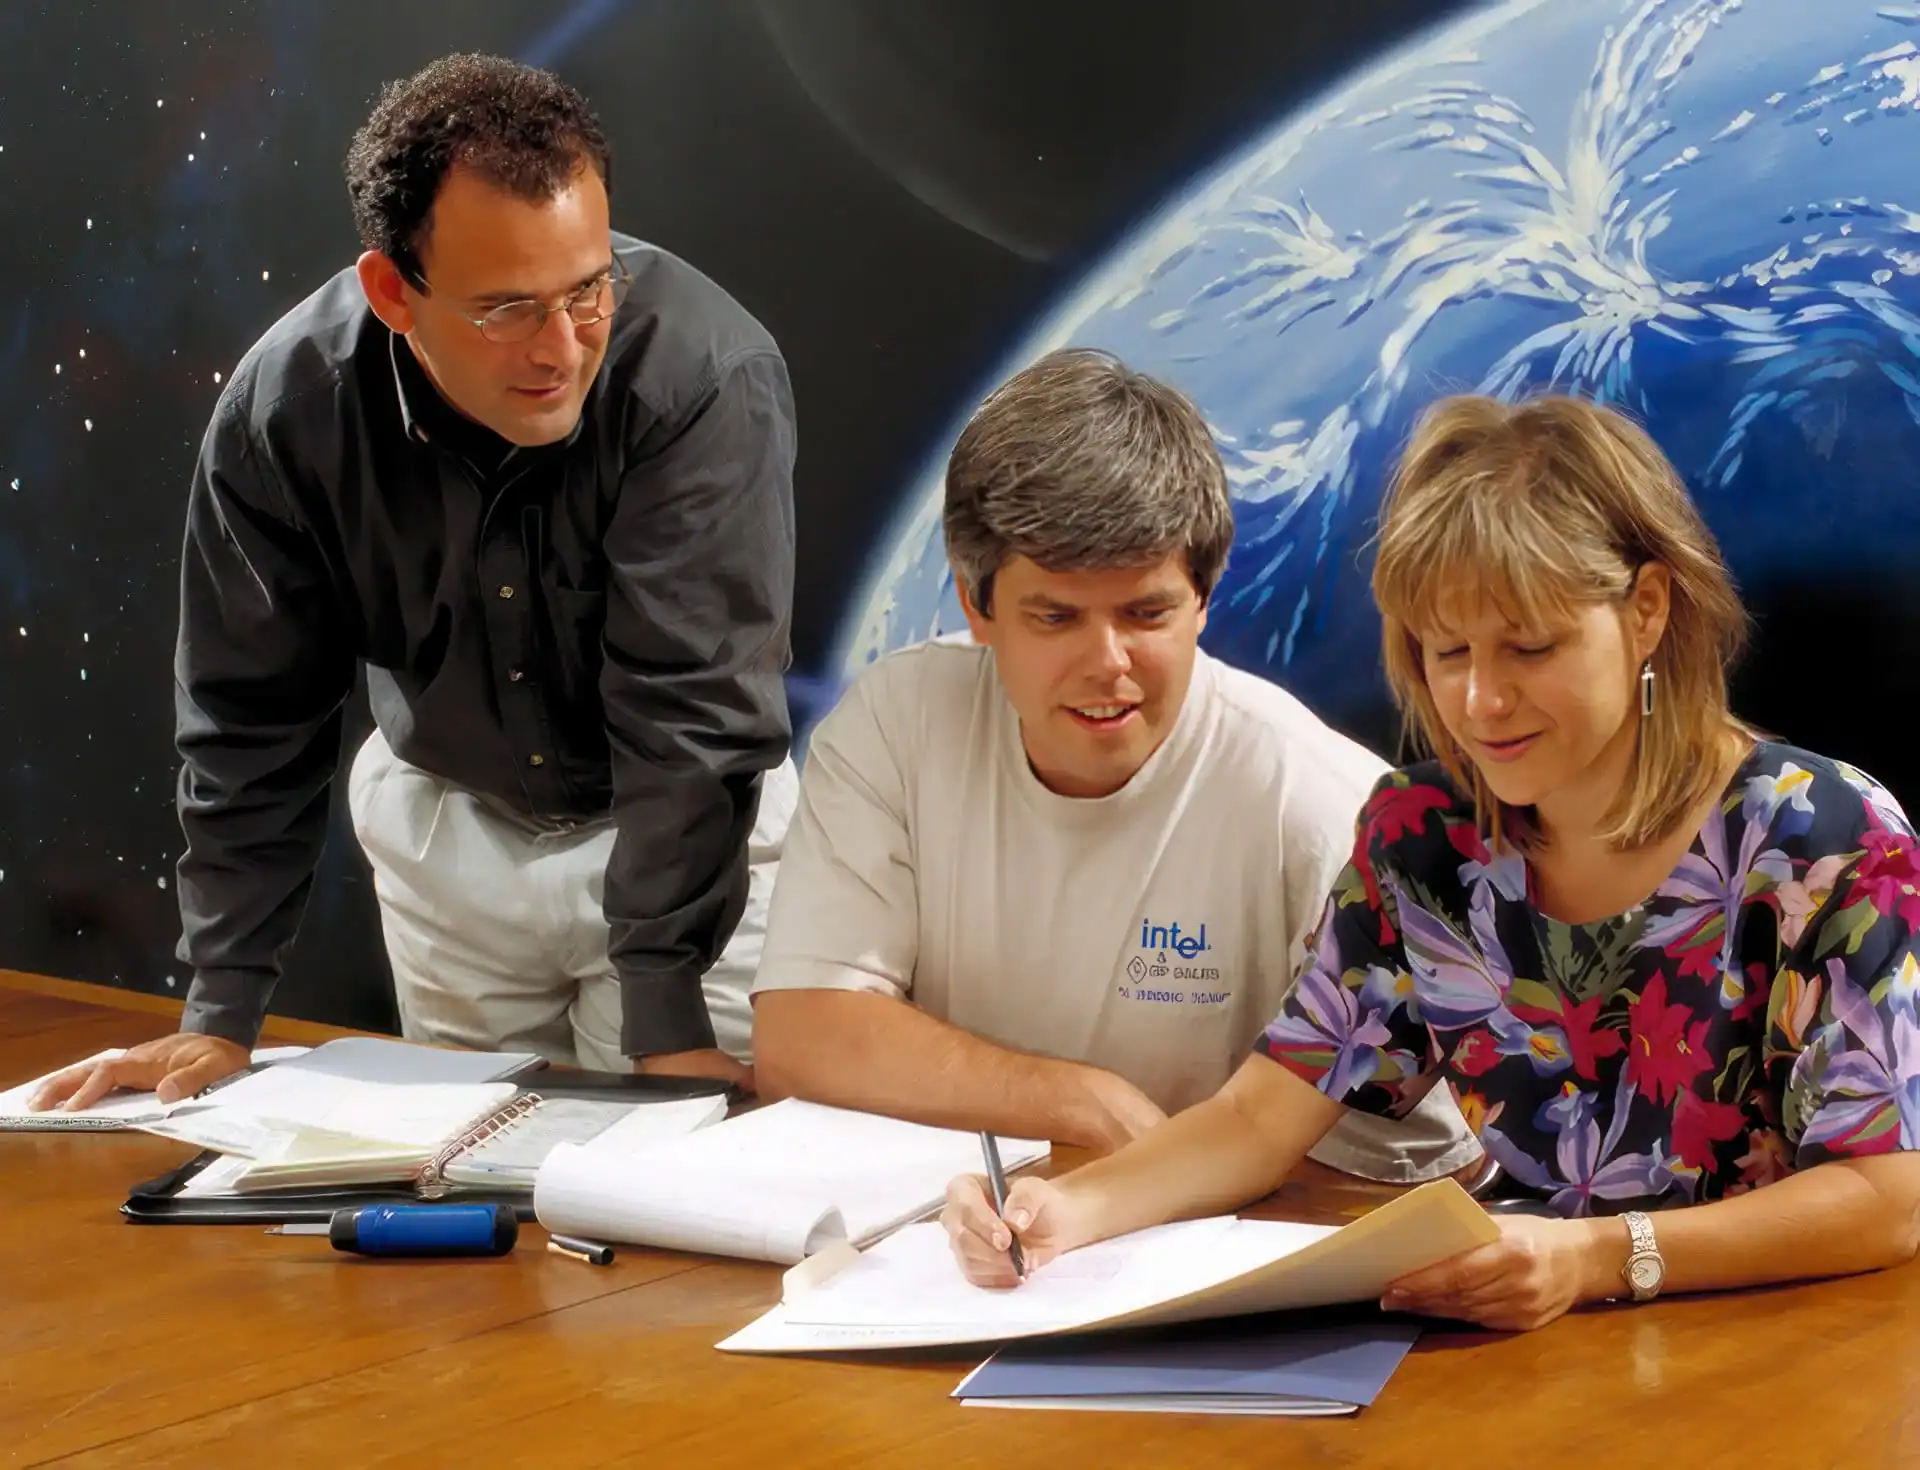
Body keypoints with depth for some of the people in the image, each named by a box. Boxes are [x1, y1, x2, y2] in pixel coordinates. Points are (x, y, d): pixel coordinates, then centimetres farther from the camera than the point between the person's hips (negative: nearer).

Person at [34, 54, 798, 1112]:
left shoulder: (709, 377, -31)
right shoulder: (283, 406, -20)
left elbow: (694, 715, -29)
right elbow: (250, 720, -9)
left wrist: (666, 1023, -30)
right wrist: (221, 1013, -8)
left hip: (683, 837, -3)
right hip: (445, 819, 3)